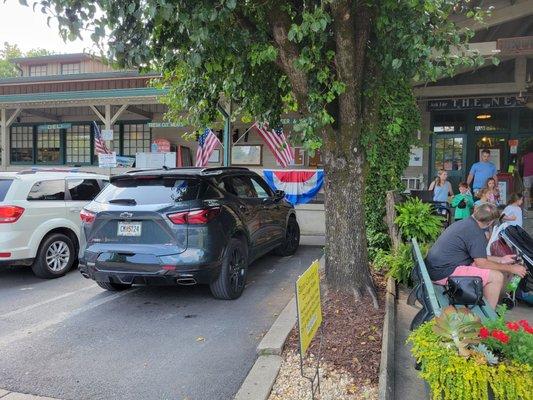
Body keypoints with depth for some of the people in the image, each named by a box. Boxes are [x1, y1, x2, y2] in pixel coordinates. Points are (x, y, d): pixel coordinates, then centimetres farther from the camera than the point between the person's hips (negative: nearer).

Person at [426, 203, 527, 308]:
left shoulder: (463, 223, 14)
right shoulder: (476, 232, -16)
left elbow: (478, 256, 24)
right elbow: (481, 263, -12)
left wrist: (501, 260, 27)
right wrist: (510, 269, -1)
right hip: (445, 273, -10)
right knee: (497, 277, -10)